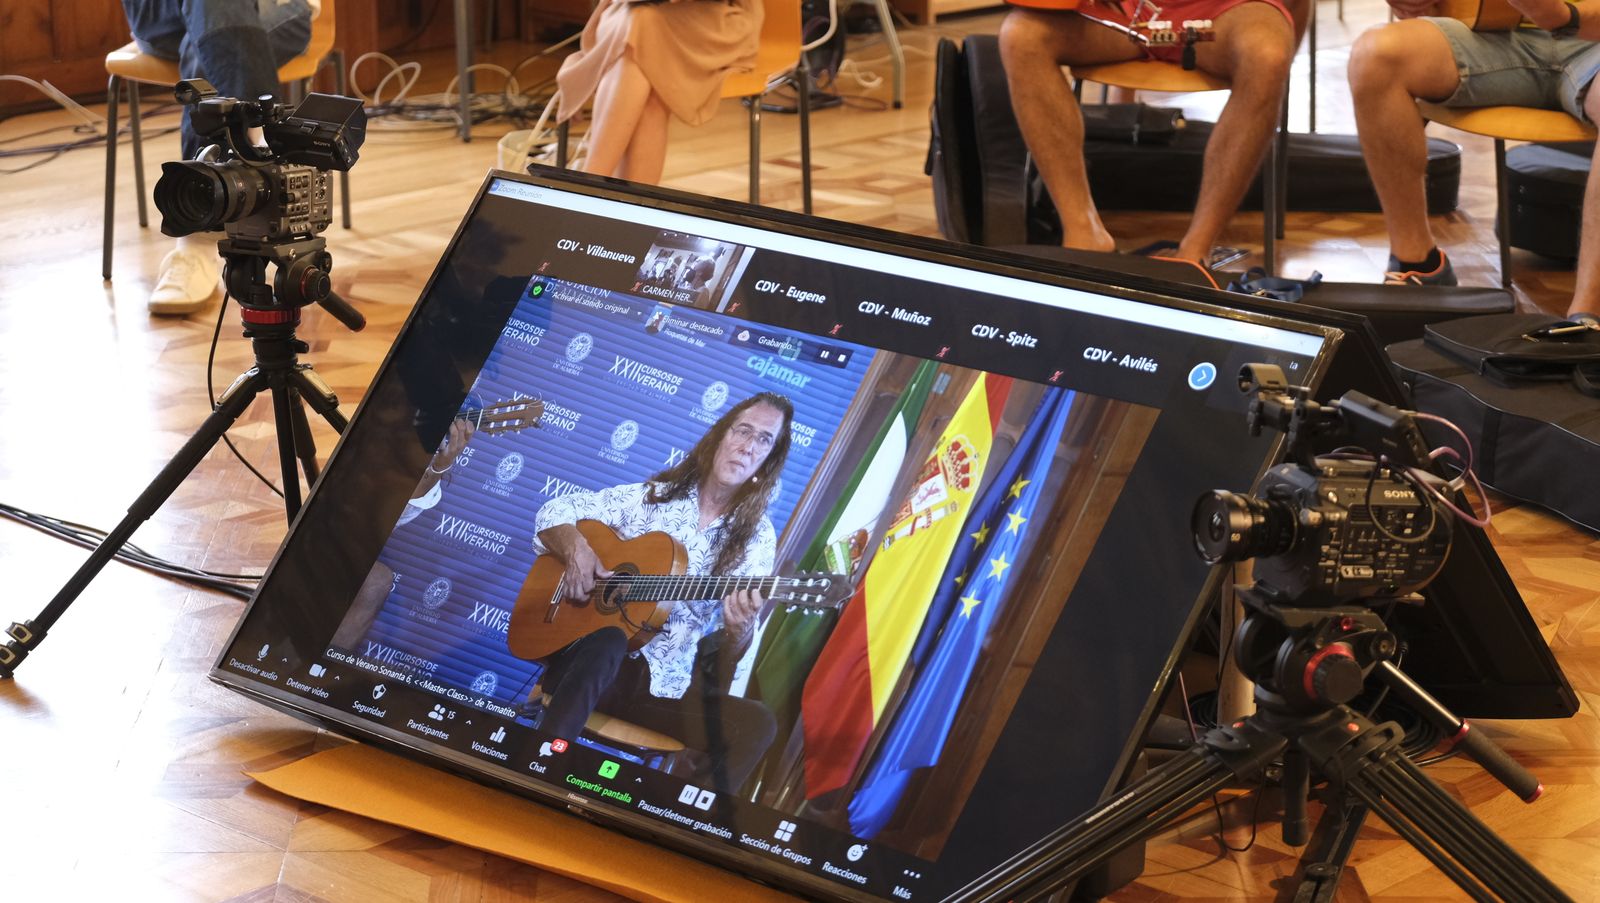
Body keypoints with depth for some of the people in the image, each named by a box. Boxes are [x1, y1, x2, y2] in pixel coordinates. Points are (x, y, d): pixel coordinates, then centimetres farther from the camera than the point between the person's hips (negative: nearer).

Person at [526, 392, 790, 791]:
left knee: (756, 725, -26)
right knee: (607, 643, -37)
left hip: (663, 684, 1)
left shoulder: (756, 539, 4)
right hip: (583, 661, -1)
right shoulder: (652, 498, 6)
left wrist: (738, 629, -28)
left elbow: (727, 656, -3)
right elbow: (555, 511, 9)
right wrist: (576, 549, -13)